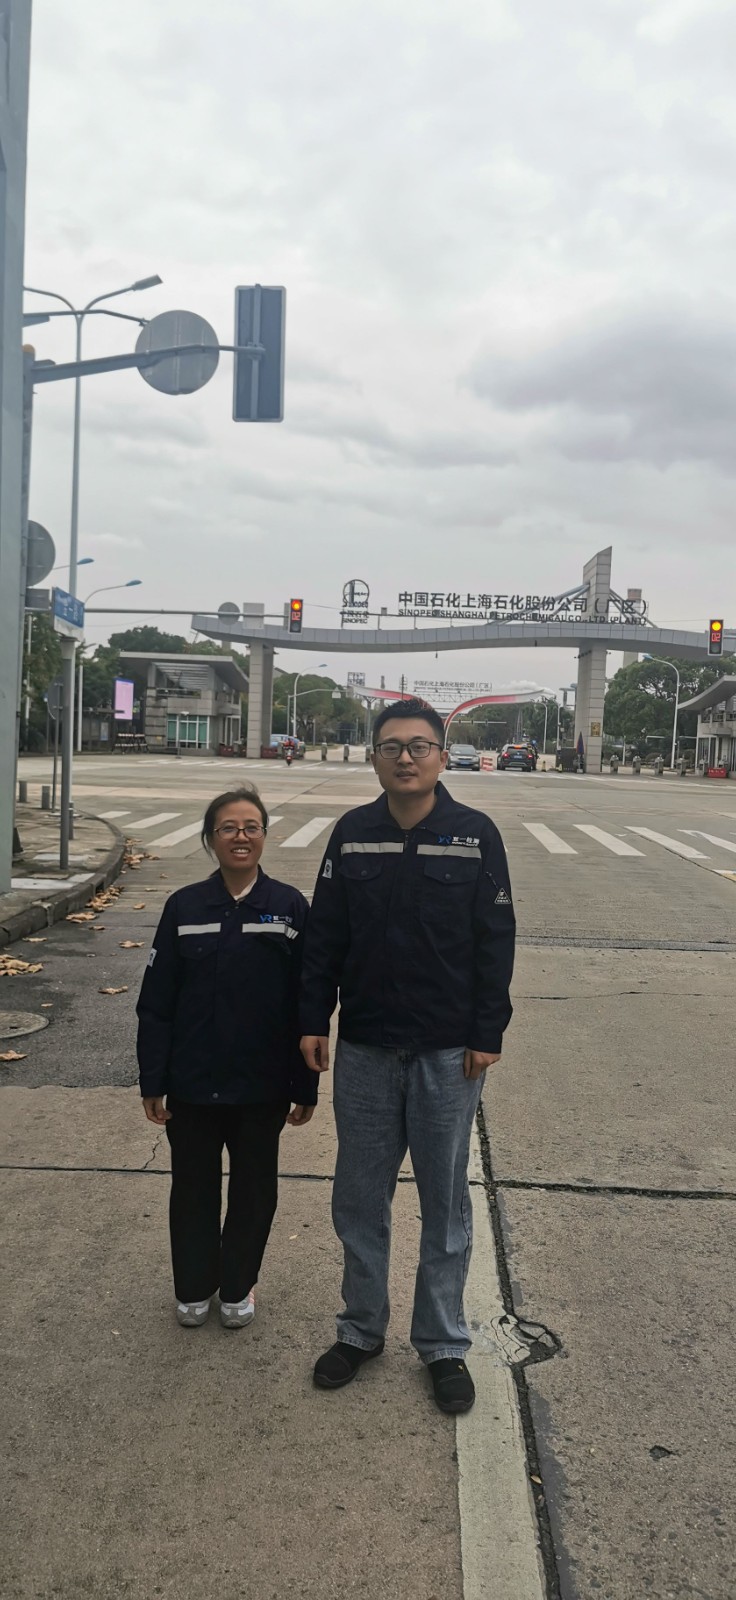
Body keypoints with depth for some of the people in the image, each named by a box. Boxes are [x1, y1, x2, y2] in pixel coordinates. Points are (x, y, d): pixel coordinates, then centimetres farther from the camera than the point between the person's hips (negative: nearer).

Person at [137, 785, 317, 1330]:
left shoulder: (290, 907, -5)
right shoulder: (185, 907, -3)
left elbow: (306, 1003, -2)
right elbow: (156, 1003, -1)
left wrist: (306, 1086, -2)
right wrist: (153, 1082, -2)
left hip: (262, 1086, 0)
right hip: (193, 1083, 1)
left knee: (254, 1188, 14)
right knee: (194, 1187, 14)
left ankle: (238, 1285, 35)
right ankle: (194, 1287, 34)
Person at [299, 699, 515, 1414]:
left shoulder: (476, 836, -6)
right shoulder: (352, 834, 1)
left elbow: (496, 943, -4)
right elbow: (324, 936, 4)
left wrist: (487, 1035, -6)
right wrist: (314, 1021, 0)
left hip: (448, 1055, -2)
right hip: (364, 1051, 2)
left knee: (445, 1203, 10)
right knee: (359, 1200, 13)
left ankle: (443, 1344, 26)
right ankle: (361, 1329, 32)